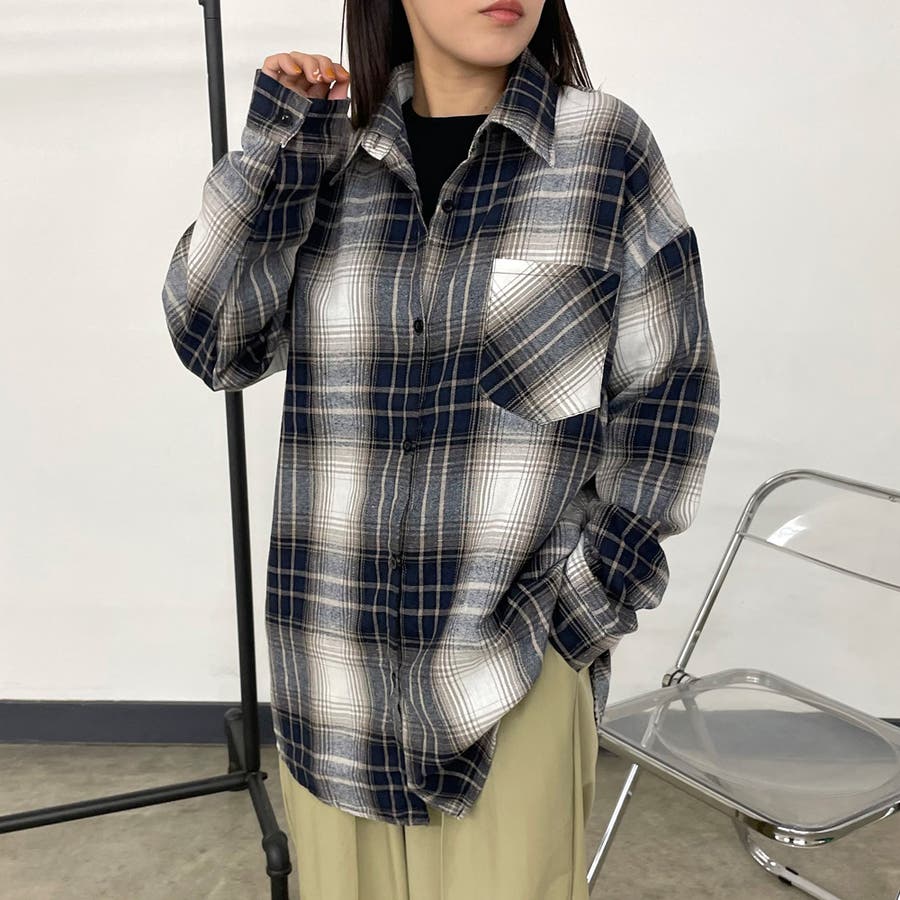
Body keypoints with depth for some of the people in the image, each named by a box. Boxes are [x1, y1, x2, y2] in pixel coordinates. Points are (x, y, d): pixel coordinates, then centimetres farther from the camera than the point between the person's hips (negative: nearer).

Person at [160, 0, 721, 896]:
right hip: (332, 644, 3)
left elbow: (666, 386, -1)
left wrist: (598, 590, -5)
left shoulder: (605, 146, -5)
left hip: (516, 645, -2)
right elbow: (215, 342, -2)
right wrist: (270, 153, -9)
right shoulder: (327, 152, 3)